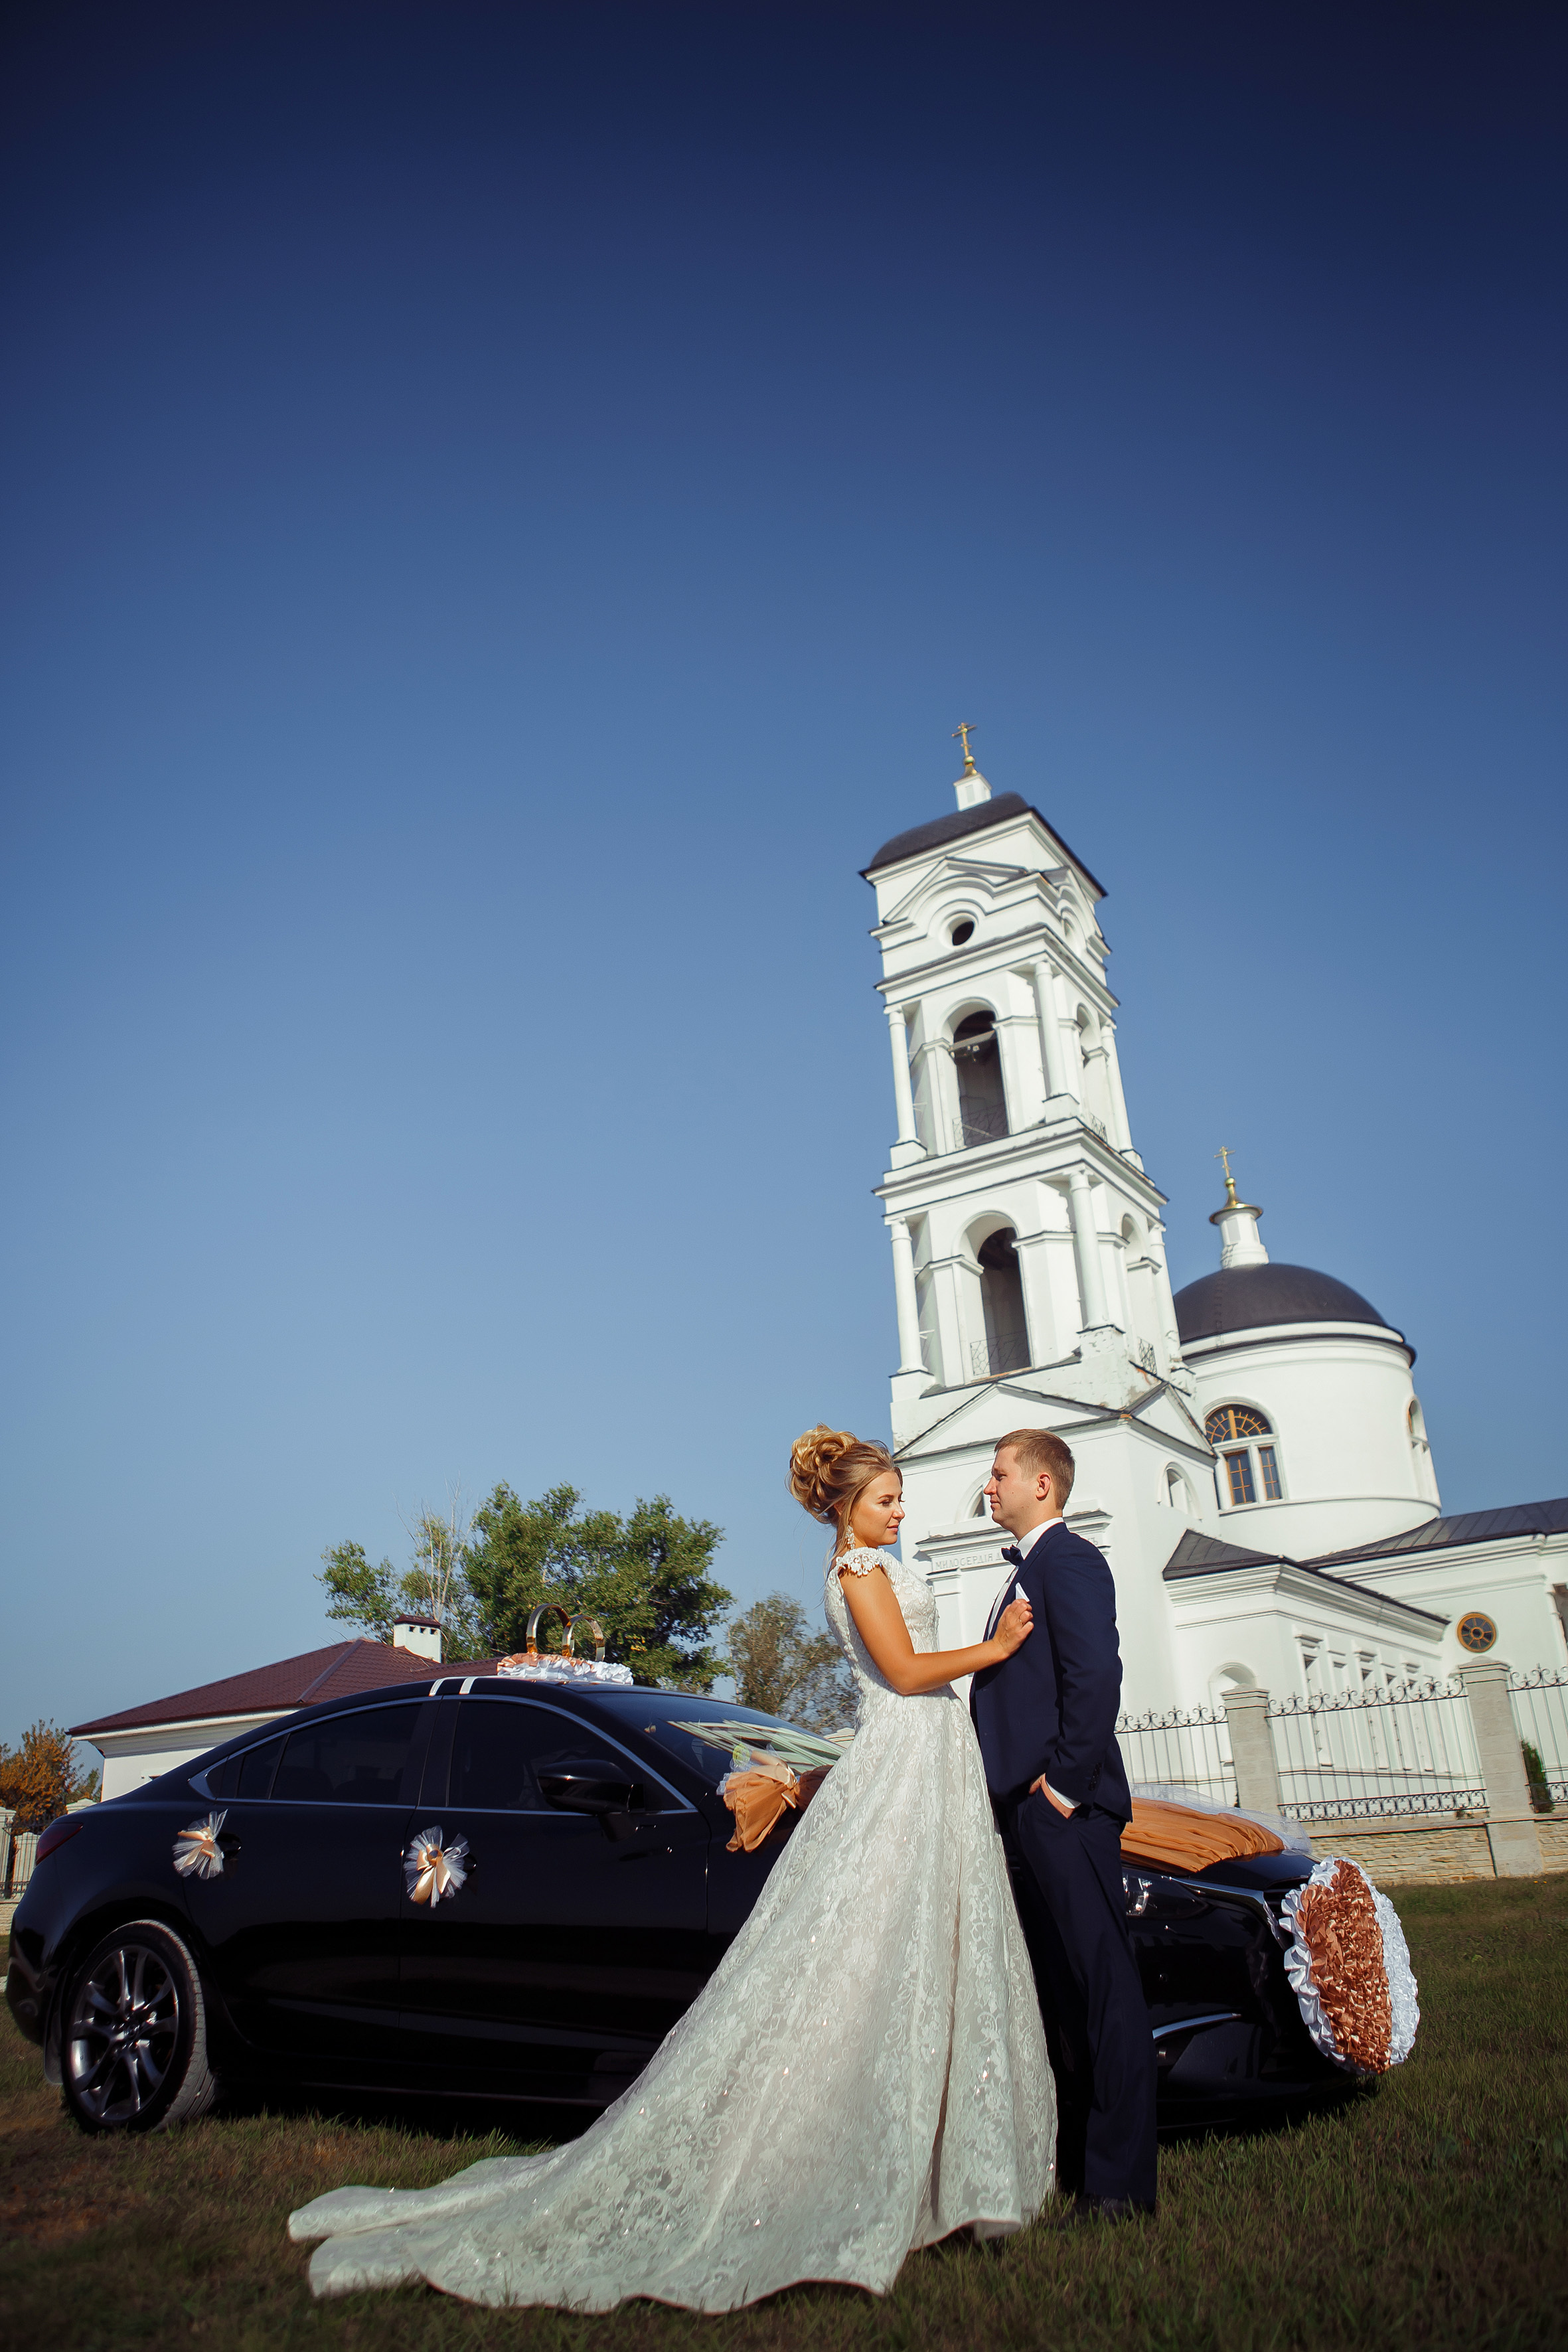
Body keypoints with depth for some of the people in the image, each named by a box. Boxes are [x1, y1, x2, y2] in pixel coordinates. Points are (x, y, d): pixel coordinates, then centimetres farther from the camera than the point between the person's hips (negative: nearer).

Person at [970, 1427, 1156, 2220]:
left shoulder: (1067, 1558, -11)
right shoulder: (1028, 1567, 20)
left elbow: (1097, 1674, -22)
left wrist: (1065, 1784, -19)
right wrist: (1012, 1792, 15)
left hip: (1063, 1808, -10)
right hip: (1028, 1809, 10)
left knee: (1103, 1984, -2)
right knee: (1062, 1989, 16)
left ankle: (1119, 2183, 5)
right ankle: (1078, 2156, 26)